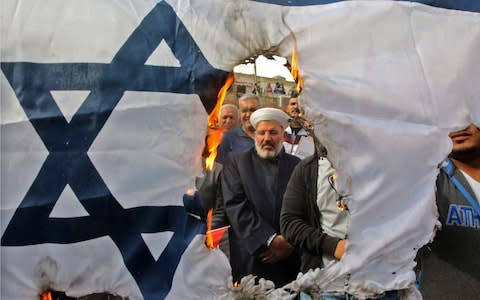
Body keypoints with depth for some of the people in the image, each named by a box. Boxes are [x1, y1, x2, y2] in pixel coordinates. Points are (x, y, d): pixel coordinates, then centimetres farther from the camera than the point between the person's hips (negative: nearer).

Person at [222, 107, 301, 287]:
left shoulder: (298, 165, 8)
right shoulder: (236, 162, 3)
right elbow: (235, 205, -7)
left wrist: (291, 242, -11)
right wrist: (270, 240, -13)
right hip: (250, 257, -1)